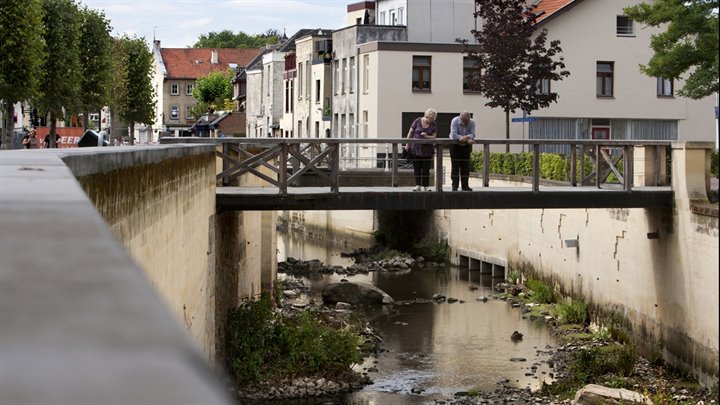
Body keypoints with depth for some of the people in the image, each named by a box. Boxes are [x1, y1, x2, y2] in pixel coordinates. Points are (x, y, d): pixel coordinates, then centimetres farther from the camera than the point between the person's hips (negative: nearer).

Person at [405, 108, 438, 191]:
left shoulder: (434, 125, 2)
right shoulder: (417, 121, -3)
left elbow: (433, 137, -1)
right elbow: (410, 133, 2)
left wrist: (427, 136, -22)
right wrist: (407, 144, 1)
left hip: (427, 150, 1)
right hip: (415, 148, -1)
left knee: (426, 169, 1)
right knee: (416, 168, 0)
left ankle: (425, 186, 7)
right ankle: (418, 185, 5)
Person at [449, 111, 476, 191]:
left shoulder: (472, 122, -11)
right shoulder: (455, 121, -19)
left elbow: (472, 134, -17)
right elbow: (454, 134, -27)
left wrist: (466, 137, -38)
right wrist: (461, 138, -42)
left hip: (466, 146, 3)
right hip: (455, 145, -3)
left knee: (465, 166, 2)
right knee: (455, 165, -6)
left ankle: (465, 185, 7)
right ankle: (454, 186, -5)